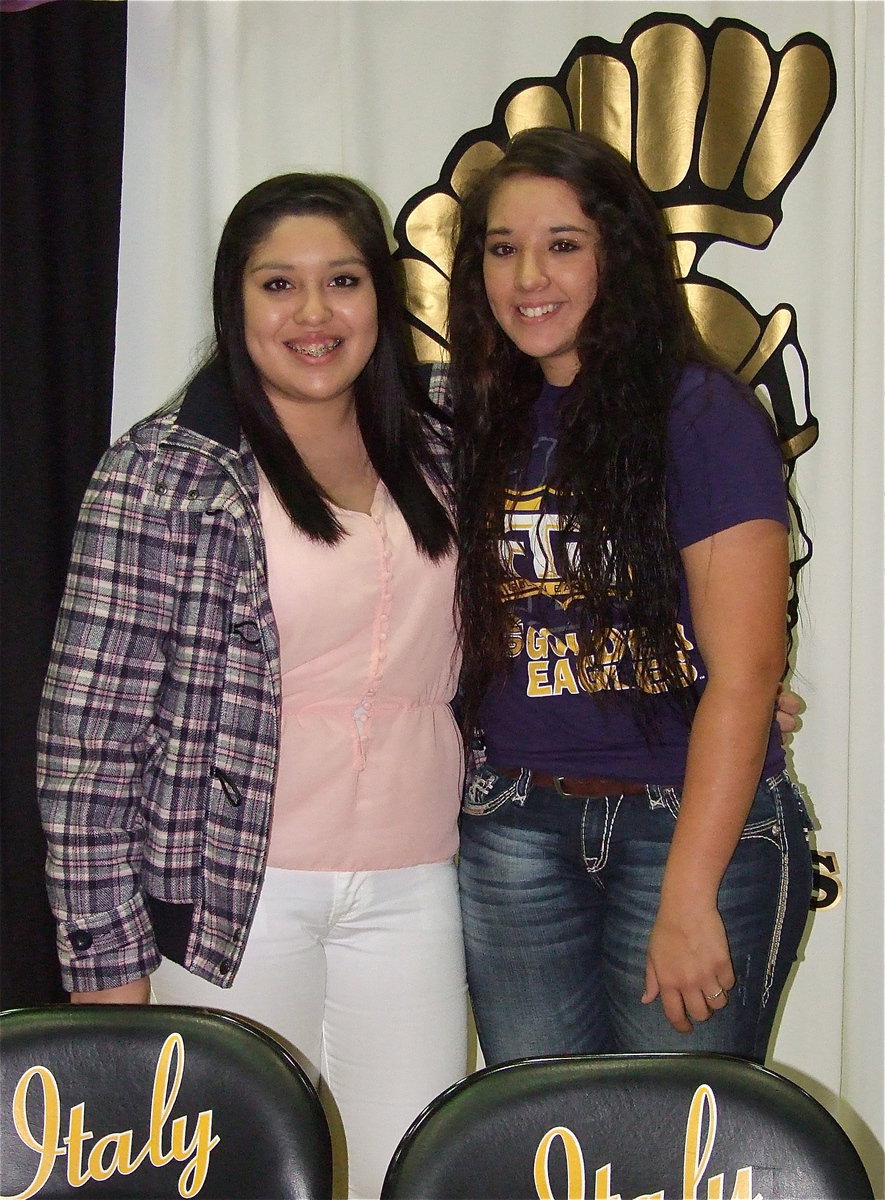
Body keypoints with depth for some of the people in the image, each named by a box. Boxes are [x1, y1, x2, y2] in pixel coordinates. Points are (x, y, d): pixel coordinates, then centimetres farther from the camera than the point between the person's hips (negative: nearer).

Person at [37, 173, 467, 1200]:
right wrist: (107, 960, -10)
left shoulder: (433, 450, 9)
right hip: (237, 892, -4)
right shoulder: (163, 472, -6)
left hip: (410, 892, 4)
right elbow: (87, 729, -8)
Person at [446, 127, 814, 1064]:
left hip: (695, 823, -4)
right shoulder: (486, 423, 9)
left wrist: (689, 896, -17)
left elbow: (745, 671, -13)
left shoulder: (701, 414, -8)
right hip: (515, 831, 5)